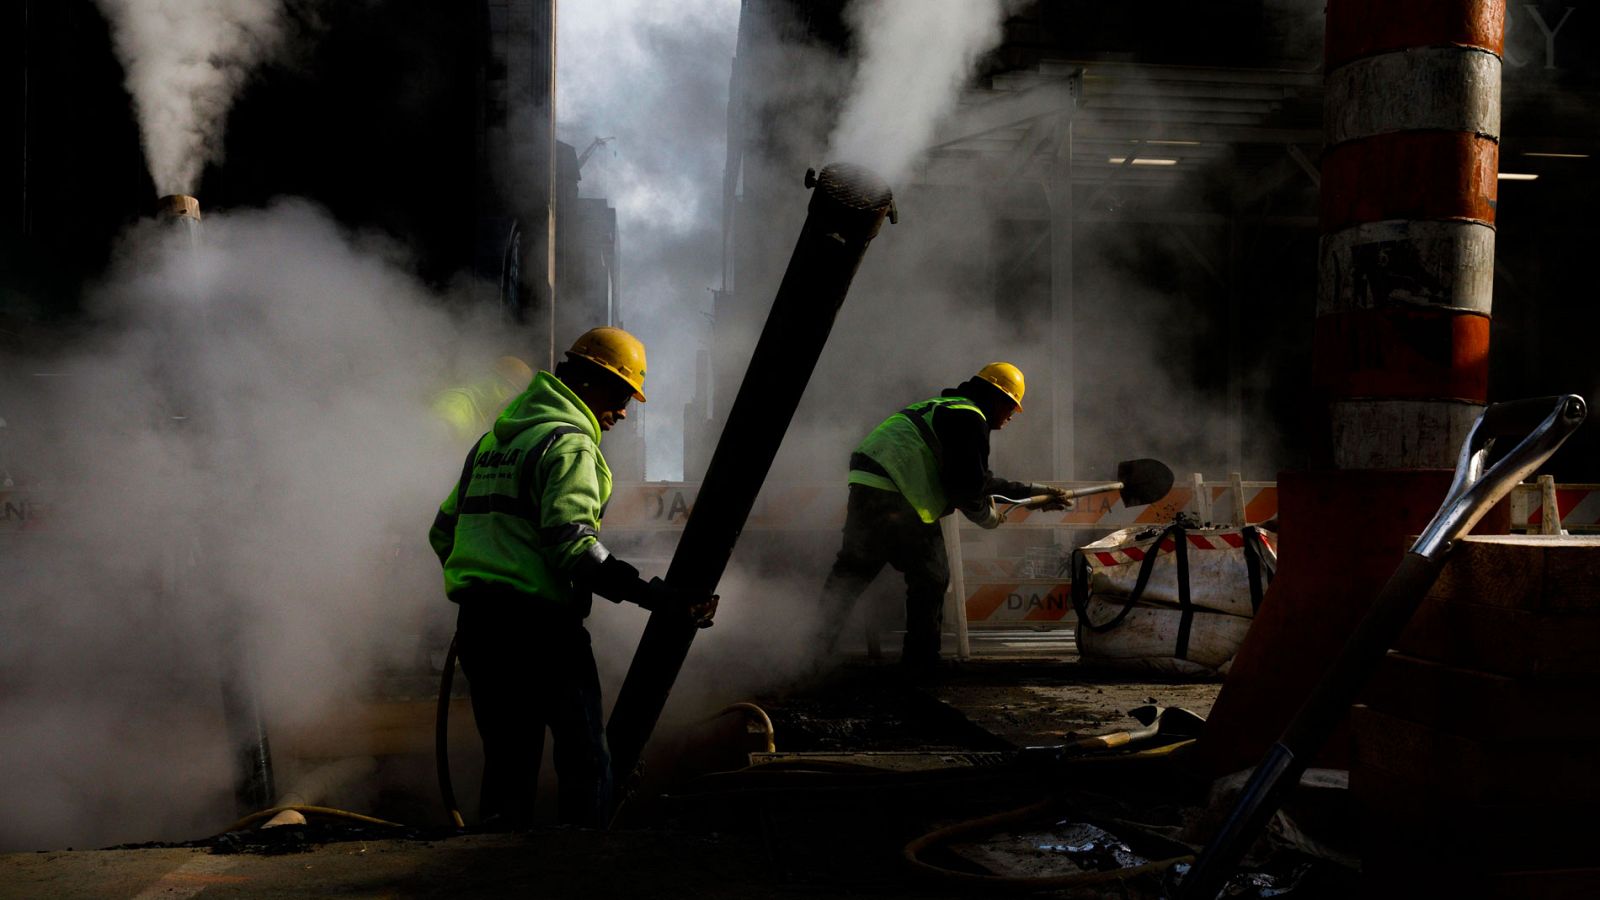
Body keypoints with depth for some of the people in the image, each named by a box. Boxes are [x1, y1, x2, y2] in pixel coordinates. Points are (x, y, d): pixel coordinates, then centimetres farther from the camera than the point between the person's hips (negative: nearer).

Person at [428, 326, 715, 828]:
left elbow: (444, 530, 23)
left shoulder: (492, 441, 20)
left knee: (507, 759, 16)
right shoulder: (569, 443, -8)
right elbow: (571, 544, -21)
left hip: (476, 622, 9)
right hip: (540, 624, -9)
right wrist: (656, 596, -25)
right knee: (585, 761, -1)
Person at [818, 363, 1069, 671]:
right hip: (896, 498, -9)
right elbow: (966, 486, -12)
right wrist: (988, 517, 9)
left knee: (853, 568, 14)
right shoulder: (970, 420, -4)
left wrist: (1034, 494, 37)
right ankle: (920, 660, 13)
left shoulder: (945, 409, 29)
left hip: (864, 483, 9)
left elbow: (978, 479, 34)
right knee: (931, 576, 6)